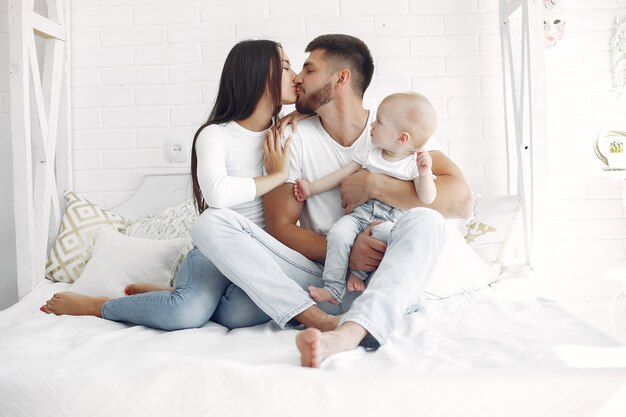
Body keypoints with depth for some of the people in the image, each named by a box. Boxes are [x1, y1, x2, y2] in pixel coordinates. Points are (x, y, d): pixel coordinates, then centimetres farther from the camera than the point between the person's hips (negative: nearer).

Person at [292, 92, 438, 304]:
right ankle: (333, 289, -19)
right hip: (360, 214, 3)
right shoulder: (370, 155, 11)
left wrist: (424, 173, -27)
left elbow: (427, 199, -11)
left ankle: (358, 272, -16)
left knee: (385, 232, -37)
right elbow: (341, 174, 16)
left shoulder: (415, 164, -1)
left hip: (390, 221, -3)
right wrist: (311, 188, 16)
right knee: (339, 233, -26)